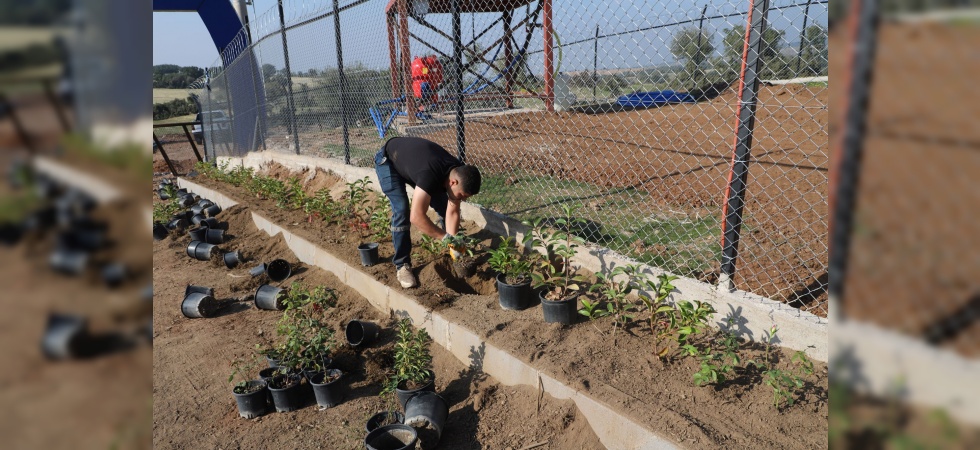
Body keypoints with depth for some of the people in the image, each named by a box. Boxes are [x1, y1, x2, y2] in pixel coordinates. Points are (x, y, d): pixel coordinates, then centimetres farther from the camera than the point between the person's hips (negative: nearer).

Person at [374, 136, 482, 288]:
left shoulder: (459, 174, -21)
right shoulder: (430, 175, -45)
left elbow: (452, 212, -14)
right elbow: (416, 217, -47)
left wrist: (454, 246, -19)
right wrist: (447, 237, -41)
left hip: (412, 158, 7)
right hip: (388, 161, -7)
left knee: (443, 206, 3)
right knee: (401, 210, -22)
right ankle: (401, 265, -9)